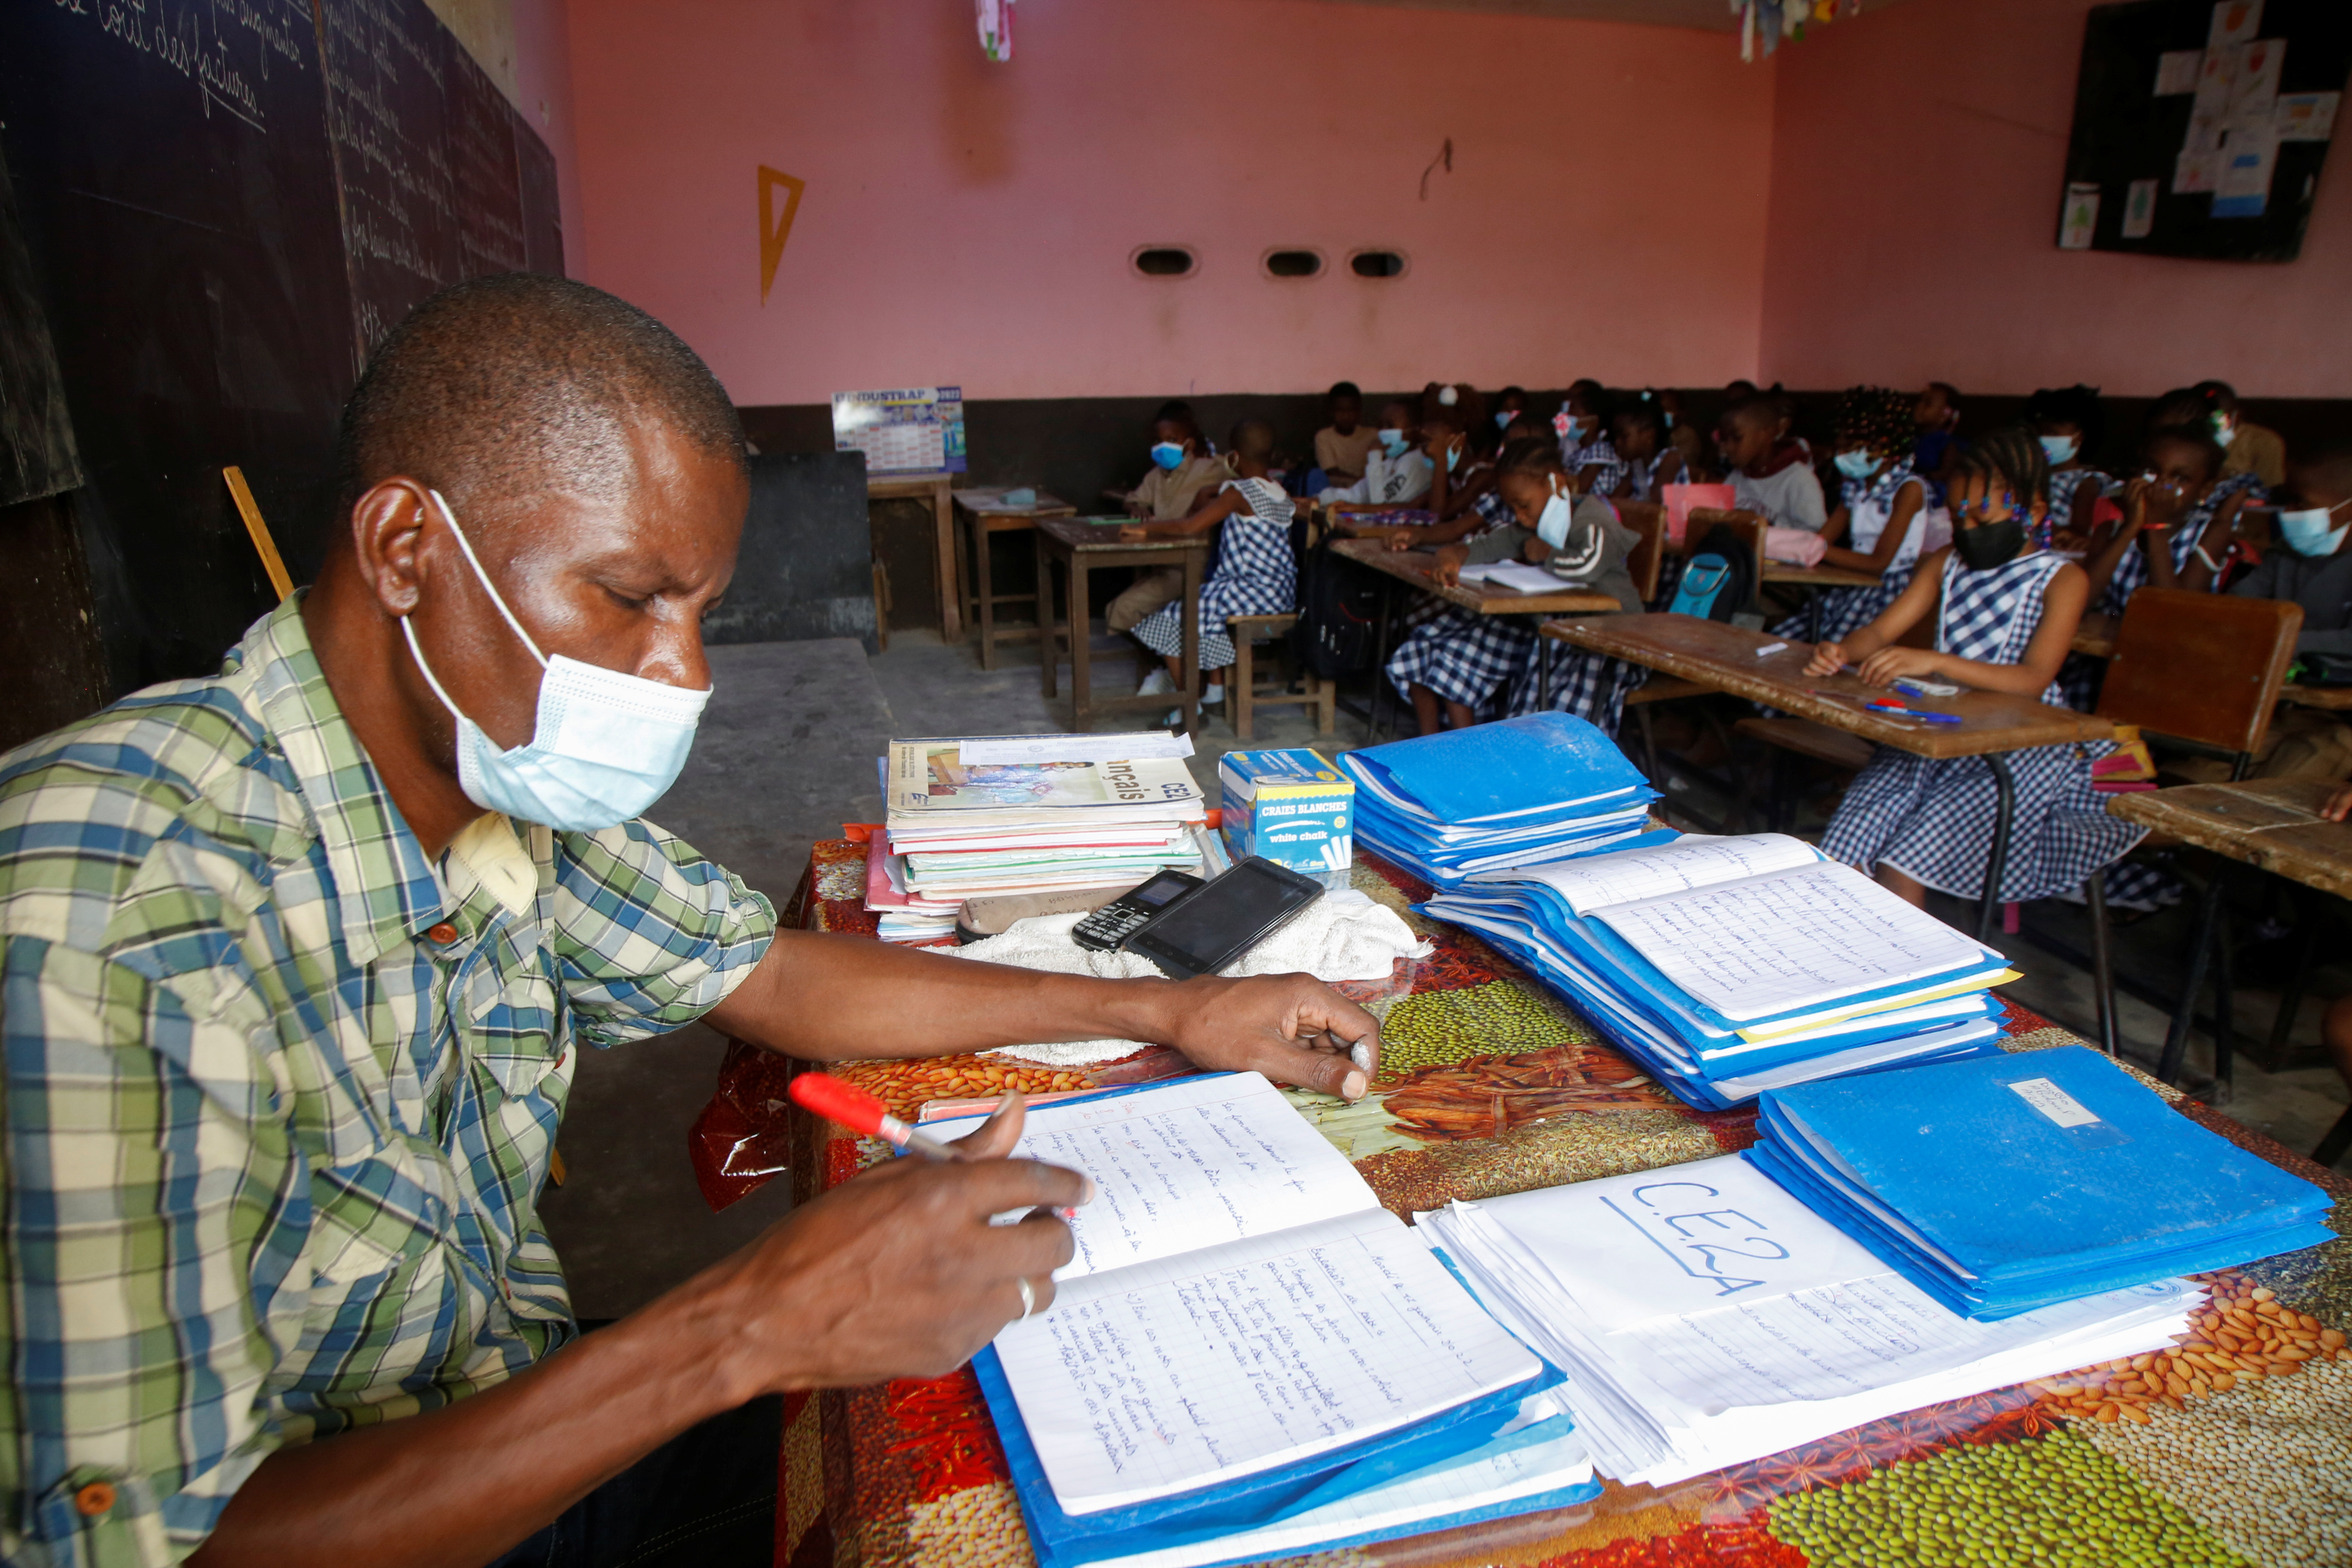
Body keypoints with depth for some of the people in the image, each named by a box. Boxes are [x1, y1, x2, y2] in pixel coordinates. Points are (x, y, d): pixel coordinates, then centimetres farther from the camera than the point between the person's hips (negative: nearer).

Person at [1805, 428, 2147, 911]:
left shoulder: (2062, 580, -3)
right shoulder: (1947, 563, 14)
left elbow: (2033, 680, -18)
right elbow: (1882, 631, 7)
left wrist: (1935, 662, -33)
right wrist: (1840, 651, -18)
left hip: (2019, 746, -5)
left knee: (1906, 860, -25)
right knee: (1851, 848, -20)